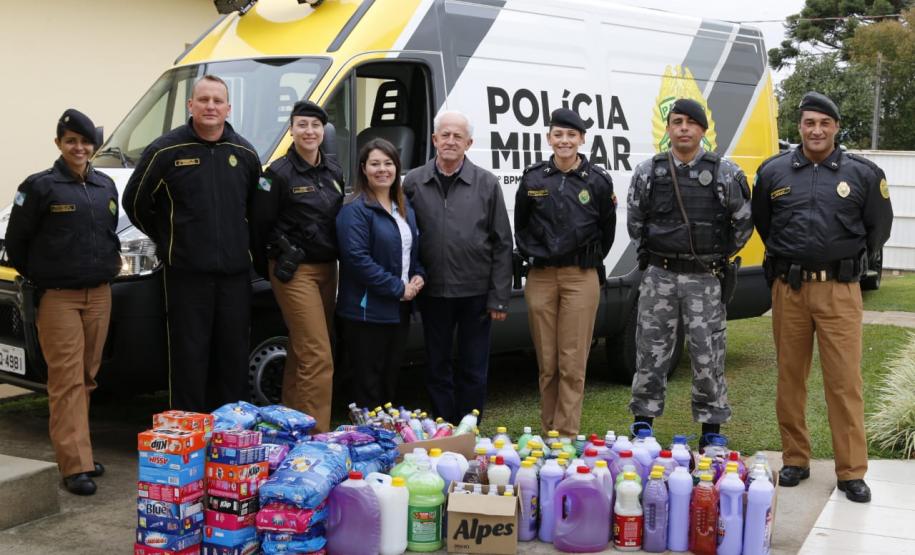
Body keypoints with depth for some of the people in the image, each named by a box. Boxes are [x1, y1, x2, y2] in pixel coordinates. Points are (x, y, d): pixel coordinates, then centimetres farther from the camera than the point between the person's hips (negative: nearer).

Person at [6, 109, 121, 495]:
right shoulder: (41, 186, -4)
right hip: (57, 299, -5)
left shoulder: (106, 186, 12)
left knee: (86, 378, 10)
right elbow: (15, 241, 0)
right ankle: (75, 465, -9)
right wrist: (37, 279, 4)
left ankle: (74, 448, 21)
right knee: (67, 380, -8)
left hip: (99, 295, 5)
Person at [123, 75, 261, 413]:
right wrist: (168, 241, 7)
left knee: (234, 356, 9)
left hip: (235, 271, 4)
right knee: (189, 358, -1)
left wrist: (239, 244, 12)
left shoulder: (244, 154, 8)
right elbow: (135, 202, 4)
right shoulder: (166, 151, -3)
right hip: (187, 273, -4)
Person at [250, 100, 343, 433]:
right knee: (318, 357, -12)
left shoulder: (334, 171, 9)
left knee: (302, 351, 15)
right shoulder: (279, 174, -11)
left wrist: (336, 258, 13)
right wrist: (266, 268, 1)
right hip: (294, 271, -7)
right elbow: (259, 224, -7)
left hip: (327, 268, 7)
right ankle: (317, 435, -8)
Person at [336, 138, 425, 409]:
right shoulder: (355, 210, -13)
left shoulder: (405, 208, 13)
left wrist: (419, 276, 2)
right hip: (367, 311, -8)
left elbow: (415, 247, 23)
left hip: (400, 309, 8)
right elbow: (357, 258, -21)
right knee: (368, 385, -1)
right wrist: (398, 288, -18)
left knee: (390, 377, 16)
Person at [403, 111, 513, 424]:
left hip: (476, 292, -1)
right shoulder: (413, 183, 3)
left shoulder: (487, 184, 1)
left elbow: (502, 245, 1)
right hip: (433, 292, 1)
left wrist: (499, 298, -4)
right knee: (437, 368, 10)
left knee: (474, 371, 6)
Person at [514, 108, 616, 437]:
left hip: (581, 278, -2)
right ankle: (549, 432, 16)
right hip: (541, 278, 2)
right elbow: (520, 227, 15)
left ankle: (566, 437, 1)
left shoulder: (598, 181, 1)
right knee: (547, 363, 6)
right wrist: (532, 256, 7)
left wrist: (590, 261, 9)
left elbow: (607, 230, 10)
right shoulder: (533, 179, 4)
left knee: (573, 364, -4)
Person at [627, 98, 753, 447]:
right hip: (659, 277, 1)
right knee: (651, 353, 7)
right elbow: (635, 222, 14)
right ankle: (642, 426, 18)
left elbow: (744, 224, 7)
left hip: (705, 278, -1)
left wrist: (718, 257, 9)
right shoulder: (648, 172, 4)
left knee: (708, 357, 3)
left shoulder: (726, 174, -1)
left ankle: (711, 435, 15)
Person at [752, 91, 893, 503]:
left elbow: (878, 227, 13)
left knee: (845, 381, -3)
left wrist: (853, 264, 13)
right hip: (789, 288, 2)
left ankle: (852, 472, 4)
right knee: (790, 377, 7)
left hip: (839, 289, -2)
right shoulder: (774, 171, 5)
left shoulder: (862, 174, 1)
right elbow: (761, 222, 19)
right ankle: (795, 461, 19)